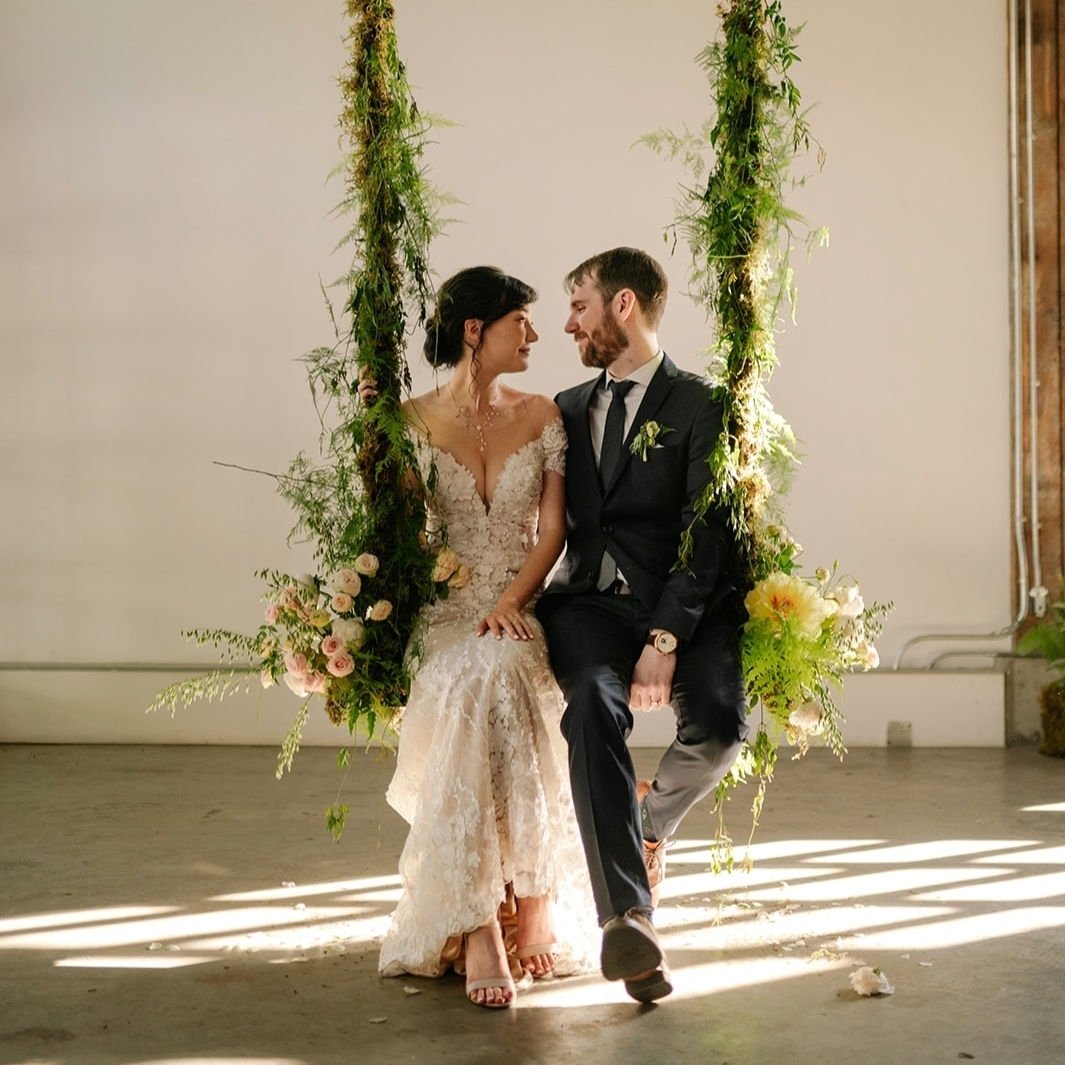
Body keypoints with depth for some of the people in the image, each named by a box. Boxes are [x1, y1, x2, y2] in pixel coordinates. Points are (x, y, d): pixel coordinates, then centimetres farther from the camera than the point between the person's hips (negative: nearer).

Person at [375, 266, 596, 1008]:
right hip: (443, 613, -1)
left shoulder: (541, 416, 8)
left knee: (500, 670, -33)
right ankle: (480, 923, -29)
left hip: (519, 609, 1)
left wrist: (510, 602, -13)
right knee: (478, 678, -33)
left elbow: (553, 528, 2)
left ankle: (534, 902, -20)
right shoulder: (415, 421, 4)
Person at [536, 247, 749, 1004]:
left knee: (720, 722, -29)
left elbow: (704, 536, -7)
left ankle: (652, 817, 8)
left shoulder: (700, 407, 2)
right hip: (591, 603, 3)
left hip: (684, 606, -2)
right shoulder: (568, 409, 22)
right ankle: (629, 919, -37)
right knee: (594, 703, -30)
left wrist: (664, 638, -18)